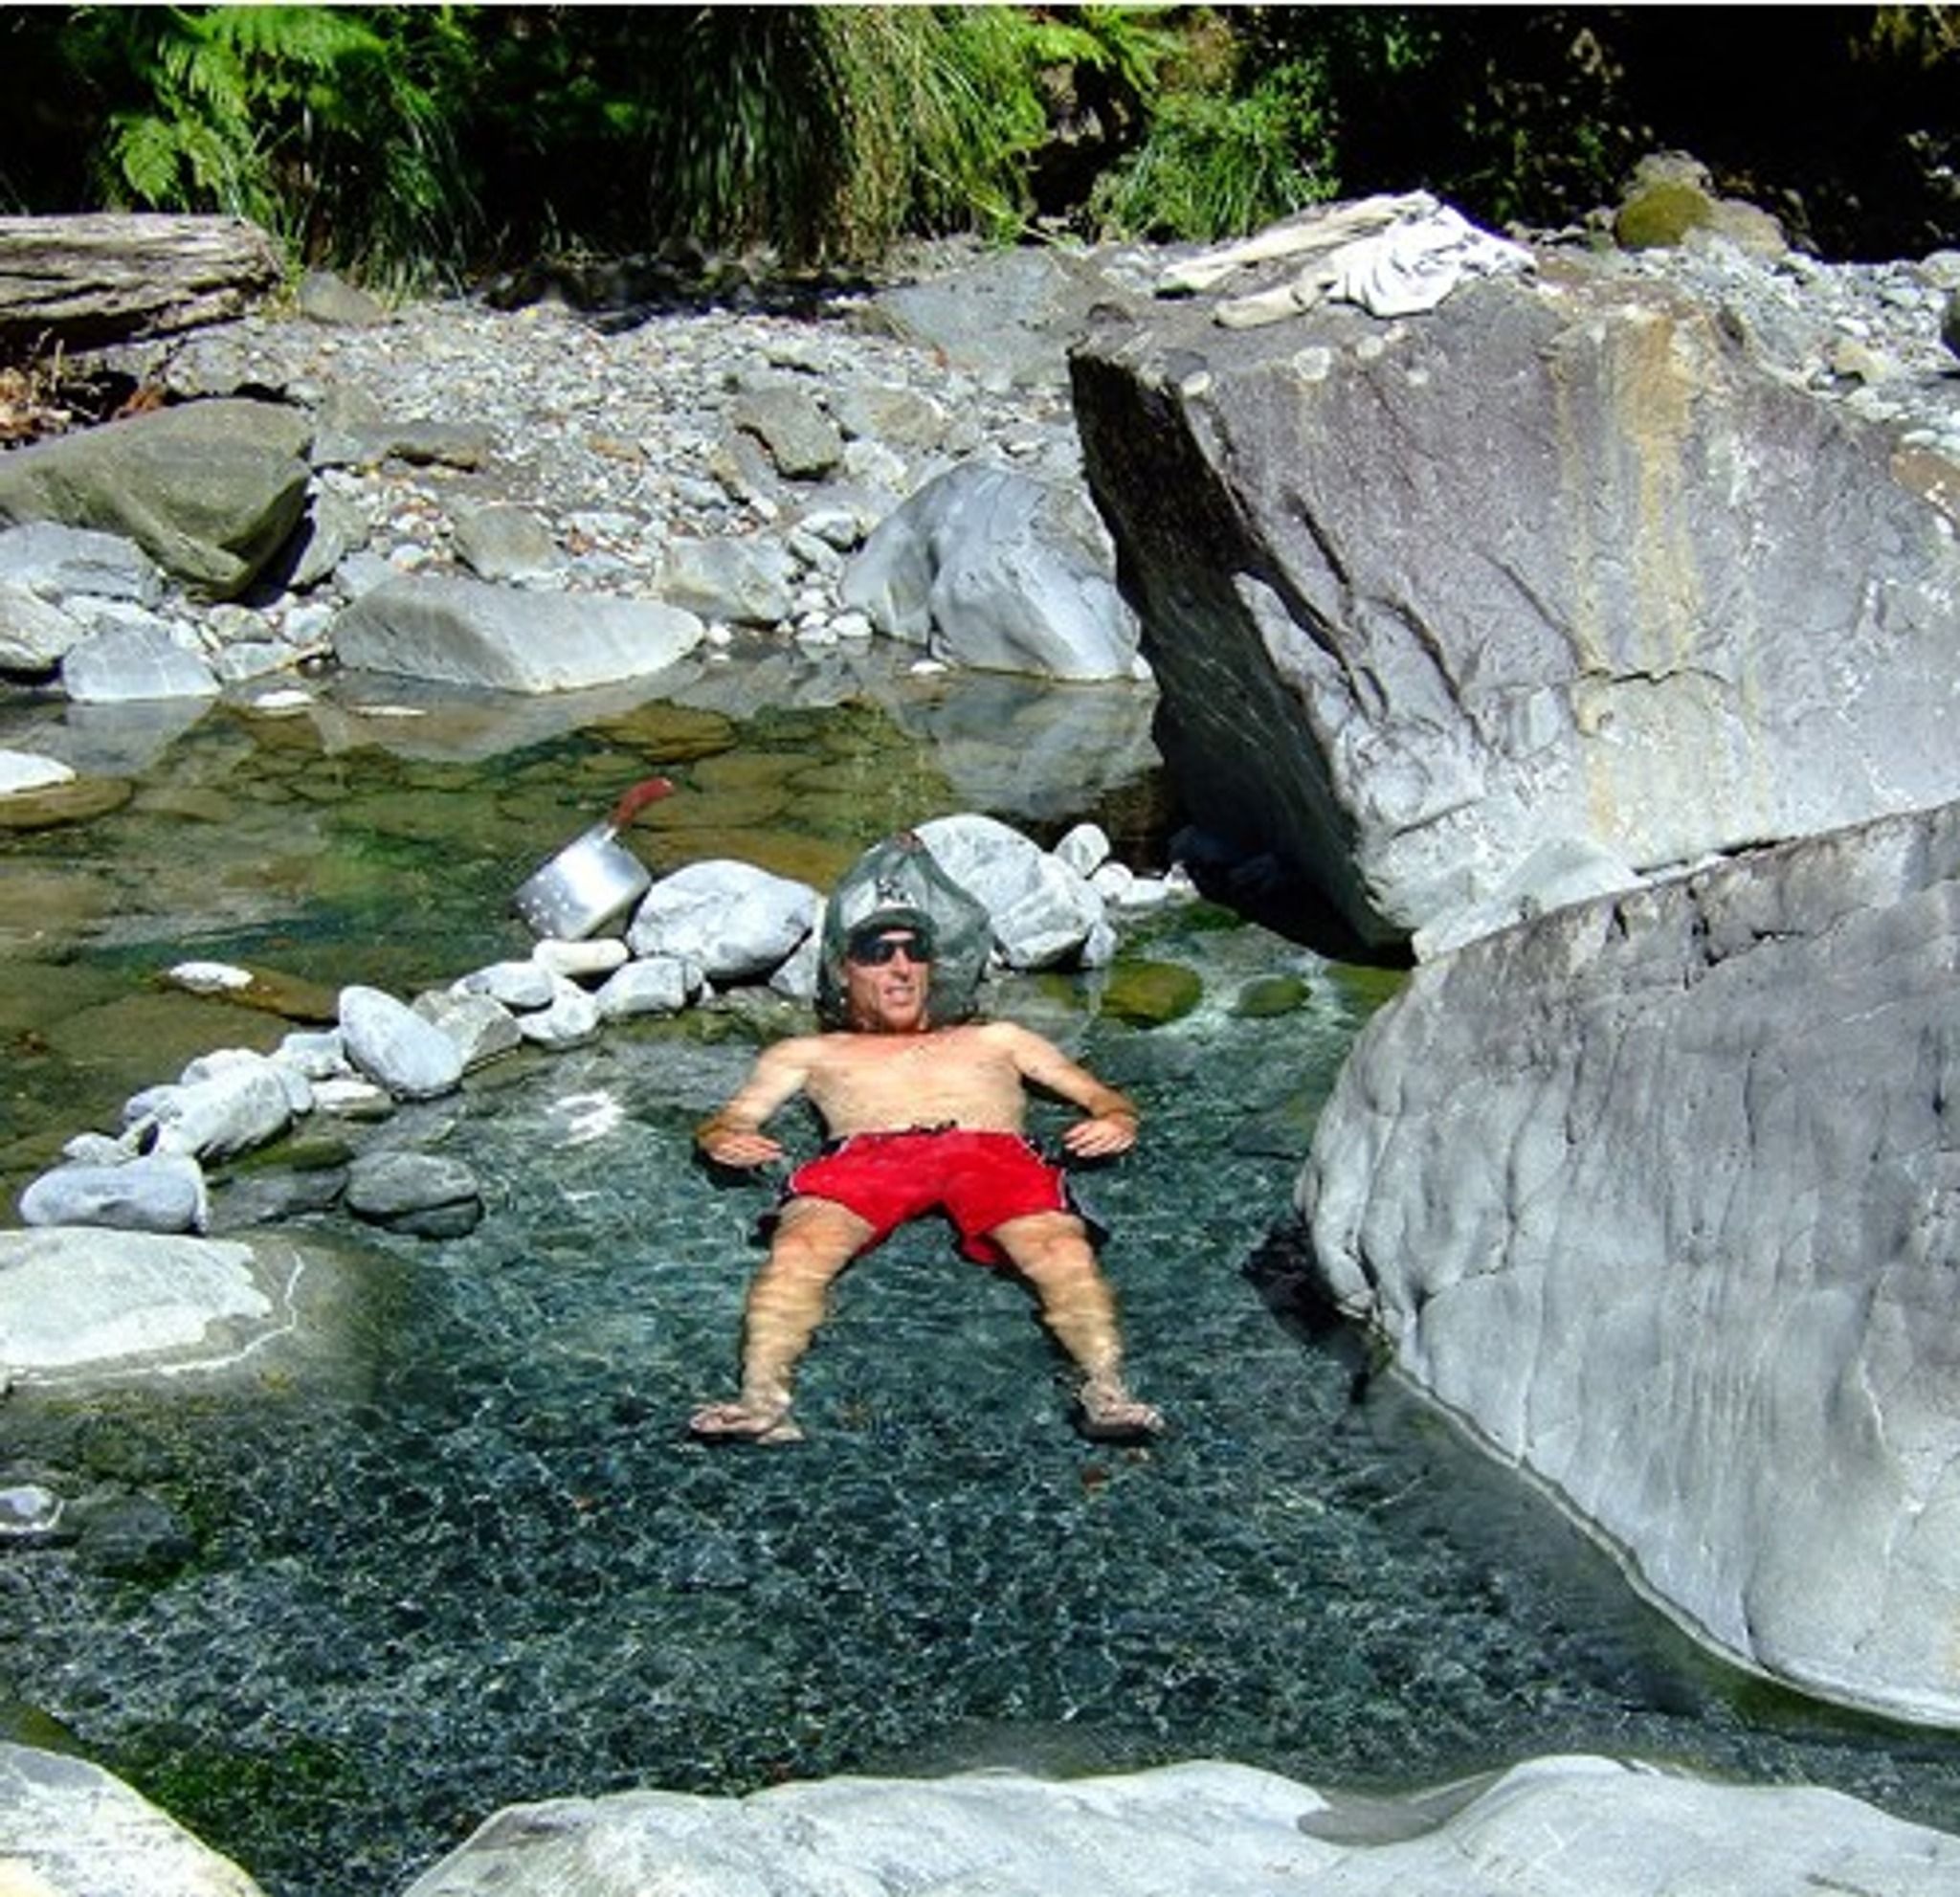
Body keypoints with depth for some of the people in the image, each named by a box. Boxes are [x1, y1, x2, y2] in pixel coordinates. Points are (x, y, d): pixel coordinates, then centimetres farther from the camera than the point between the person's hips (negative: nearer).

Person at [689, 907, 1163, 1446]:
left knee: (1066, 1254, -33)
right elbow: (728, 1119, 24)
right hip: (865, 1154, 0)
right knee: (796, 1254, -34)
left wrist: (1116, 1121, 4)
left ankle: (1106, 1391, -48)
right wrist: (725, 1139, -3)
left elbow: (1103, 1098, 31)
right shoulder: (809, 1052, 36)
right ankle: (761, 1400, -49)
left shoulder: (995, 1038, 38)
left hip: (995, 1153, 0)